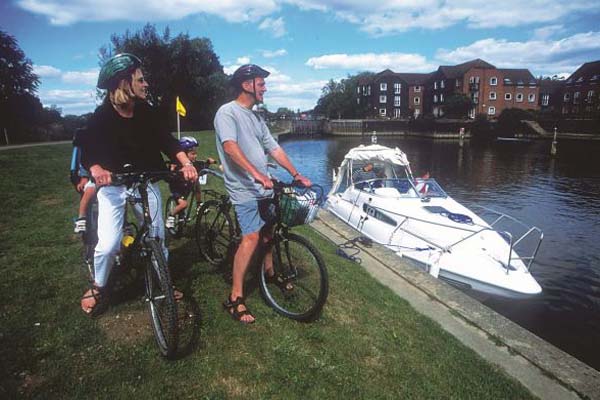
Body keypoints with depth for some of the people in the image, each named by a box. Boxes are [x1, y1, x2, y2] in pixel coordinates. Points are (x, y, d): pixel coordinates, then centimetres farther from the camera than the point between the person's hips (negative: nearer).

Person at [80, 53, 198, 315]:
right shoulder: (101, 117, -12)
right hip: (113, 186, -3)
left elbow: (167, 141, -9)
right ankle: (98, 288, 18)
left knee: (157, 237, 8)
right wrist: (97, 171, -35)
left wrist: (186, 163, -27)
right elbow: (88, 154, -13)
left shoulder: (147, 112, -4)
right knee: (108, 244, -11)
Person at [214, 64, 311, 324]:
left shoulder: (256, 117, 16)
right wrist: (257, 174, -36)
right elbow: (230, 147, -25)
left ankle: (269, 273, 42)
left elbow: (274, 149, 15)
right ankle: (235, 298, -8)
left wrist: (296, 174, 9)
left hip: (263, 188, 9)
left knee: (268, 231, 19)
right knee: (251, 237, -17)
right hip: (244, 189, -9)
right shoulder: (227, 112, -10)